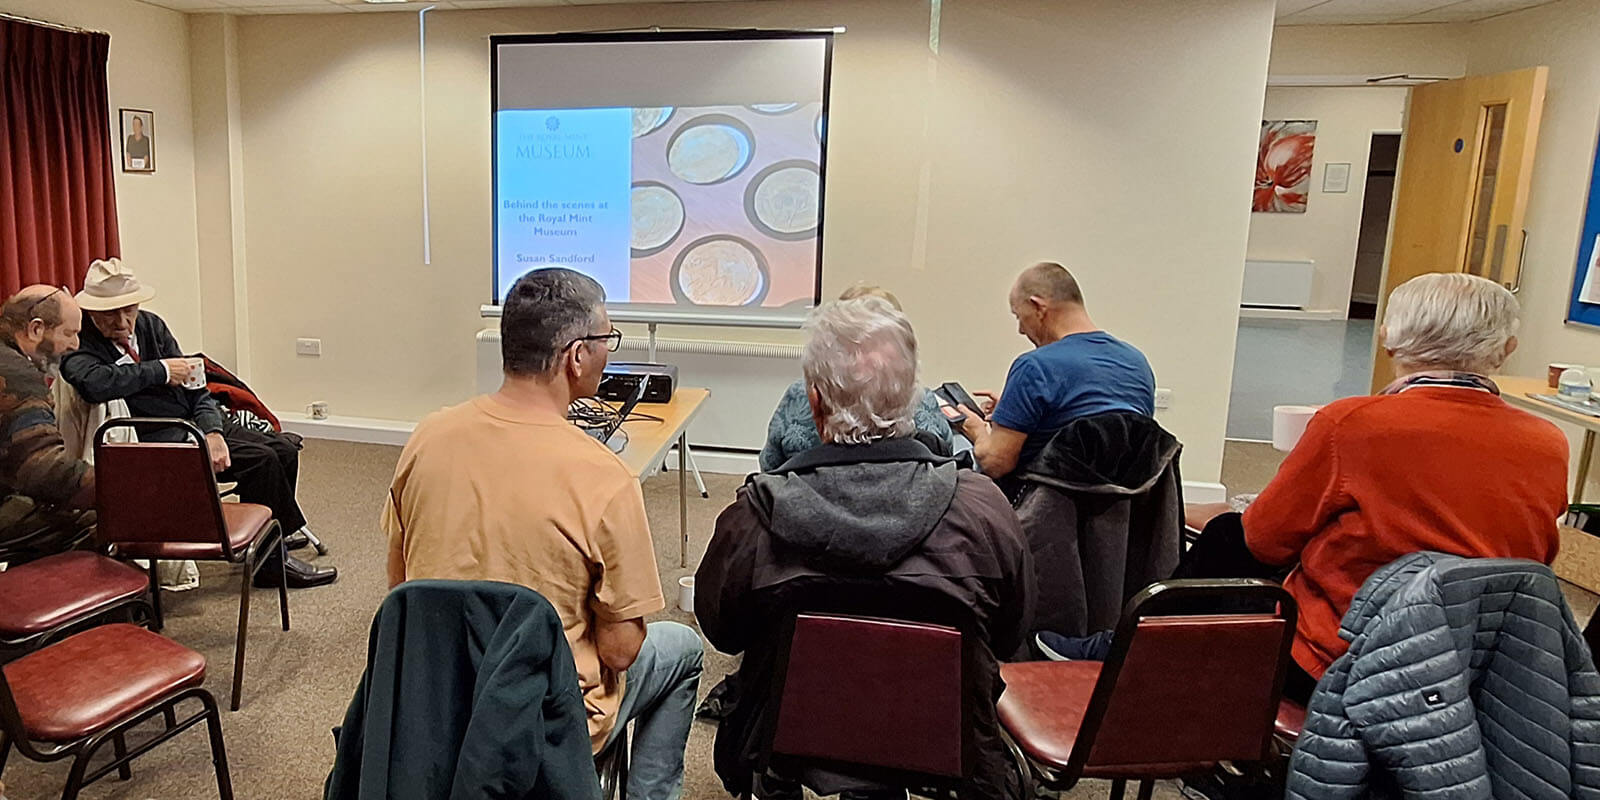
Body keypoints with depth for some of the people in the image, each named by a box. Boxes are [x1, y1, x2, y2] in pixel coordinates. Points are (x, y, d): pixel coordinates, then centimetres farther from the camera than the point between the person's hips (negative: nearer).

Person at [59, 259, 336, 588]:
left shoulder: (151, 325, 7)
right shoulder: (79, 346, -11)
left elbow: (193, 384, 6)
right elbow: (95, 383, -36)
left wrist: (212, 431, -10)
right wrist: (160, 371, -23)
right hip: (160, 438, -7)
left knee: (284, 450, -1)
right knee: (261, 460, -21)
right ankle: (269, 561, -5)